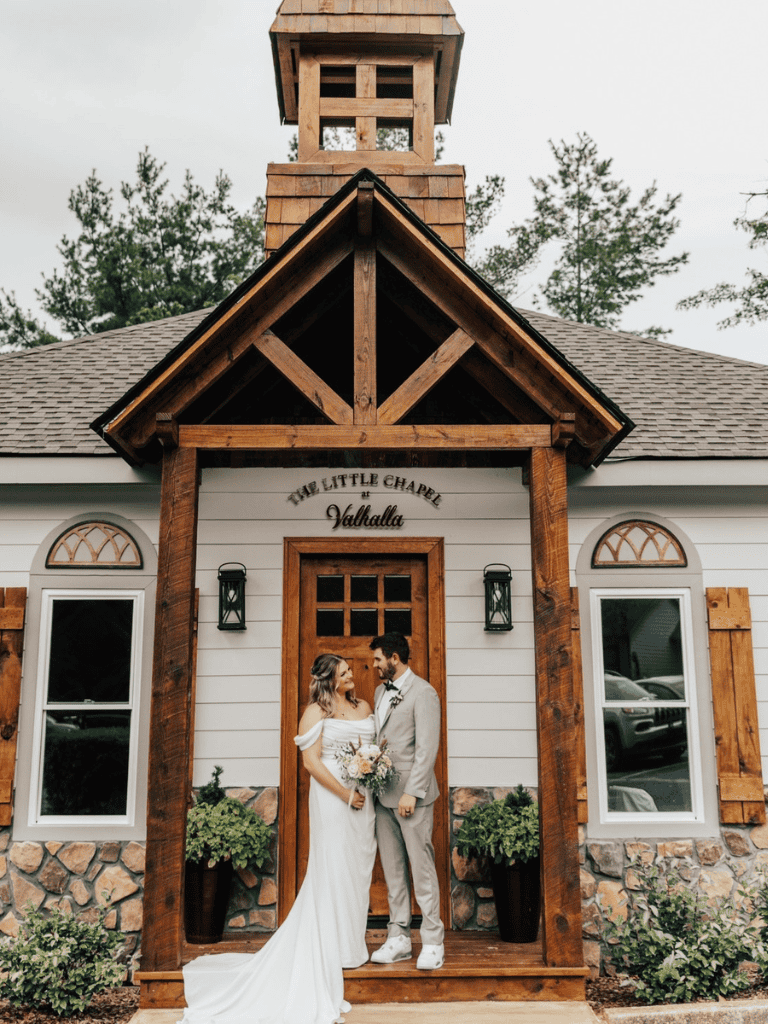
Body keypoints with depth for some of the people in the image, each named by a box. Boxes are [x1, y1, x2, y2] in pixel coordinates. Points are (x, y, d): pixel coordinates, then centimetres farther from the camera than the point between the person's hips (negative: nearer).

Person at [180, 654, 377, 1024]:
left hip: (363, 797, 6)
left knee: (358, 870, 11)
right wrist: (345, 794, -15)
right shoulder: (316, 711, -7)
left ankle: (351, 942, 24)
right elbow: (311, 761, -13)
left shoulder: (364, 707, 12)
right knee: (333, 871, -1)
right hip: (332, 797, -6)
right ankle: (333, 949, 10)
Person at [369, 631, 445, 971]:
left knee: (422, 868, -2)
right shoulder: (380, 692, 16)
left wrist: (412, 792, -18)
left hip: (411, 794, -7)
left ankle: (433, 942, 6)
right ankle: (398, 939, 18)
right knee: (392, 870, 11)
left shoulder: (423, 692, -9)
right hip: (382, 794, 7)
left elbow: (427, 748, -14)